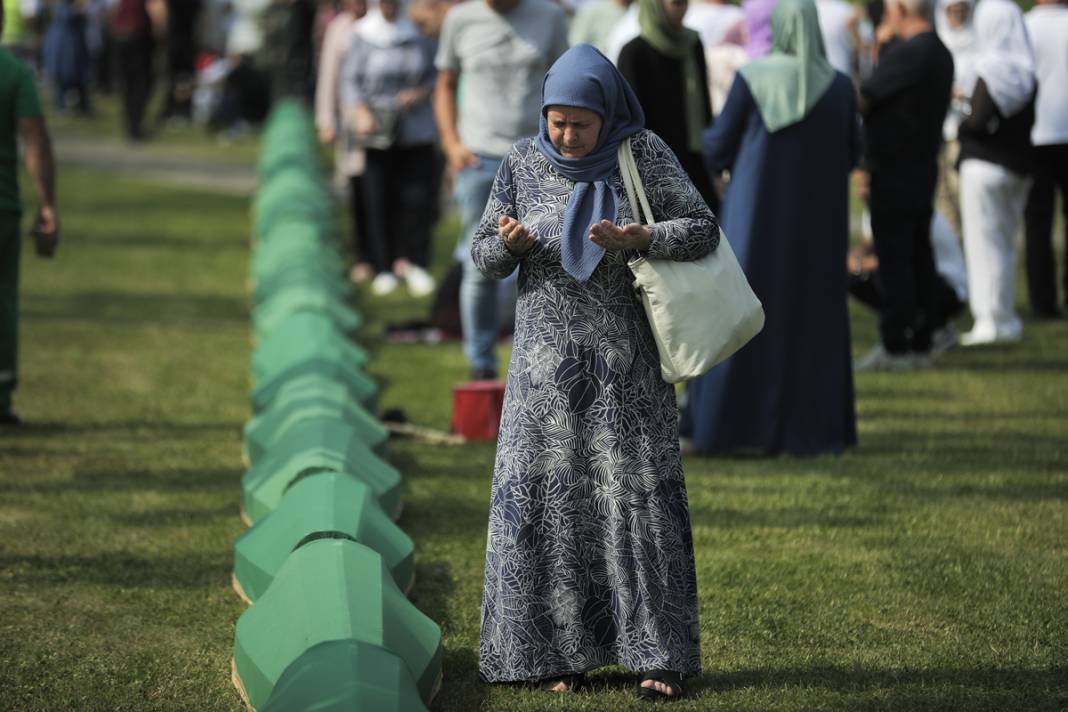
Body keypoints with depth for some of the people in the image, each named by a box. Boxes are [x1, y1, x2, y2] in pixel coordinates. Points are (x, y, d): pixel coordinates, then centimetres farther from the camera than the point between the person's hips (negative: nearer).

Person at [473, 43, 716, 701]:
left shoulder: (643, 153, -5)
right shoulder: (524, 163, 1)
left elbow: (704, 230, -7)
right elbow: (484, 256, 6)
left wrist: (637, 240, -24)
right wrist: (507, 244, -17)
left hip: (626, 357, -2)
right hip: (548, 358, 2)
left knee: (637, 493, -5)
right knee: (547, 496, -1)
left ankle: (658, 653, 0)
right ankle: (560, 649, 6)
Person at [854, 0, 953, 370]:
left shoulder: (906, 52, -17)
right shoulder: (940, 53, 13)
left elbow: (863, 99, -16)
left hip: (894, 173, -9)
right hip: (923, 169, 9)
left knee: (894, 260, -6)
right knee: (919, 257, 11)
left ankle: (895, 346, -5)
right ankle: (920, 343, 15)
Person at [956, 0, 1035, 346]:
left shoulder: (991, 71, -16)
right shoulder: (1027, 72, 5)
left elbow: (979, 121, -20)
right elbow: (1030, 120, 8)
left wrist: (961, 127, -2)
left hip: (985, 166, -7)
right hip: (1020, 166, 7)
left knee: (984, 242, 0)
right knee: (1006, 243, 16)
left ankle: (991, 320, -1)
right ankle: (1006, 320, 20)